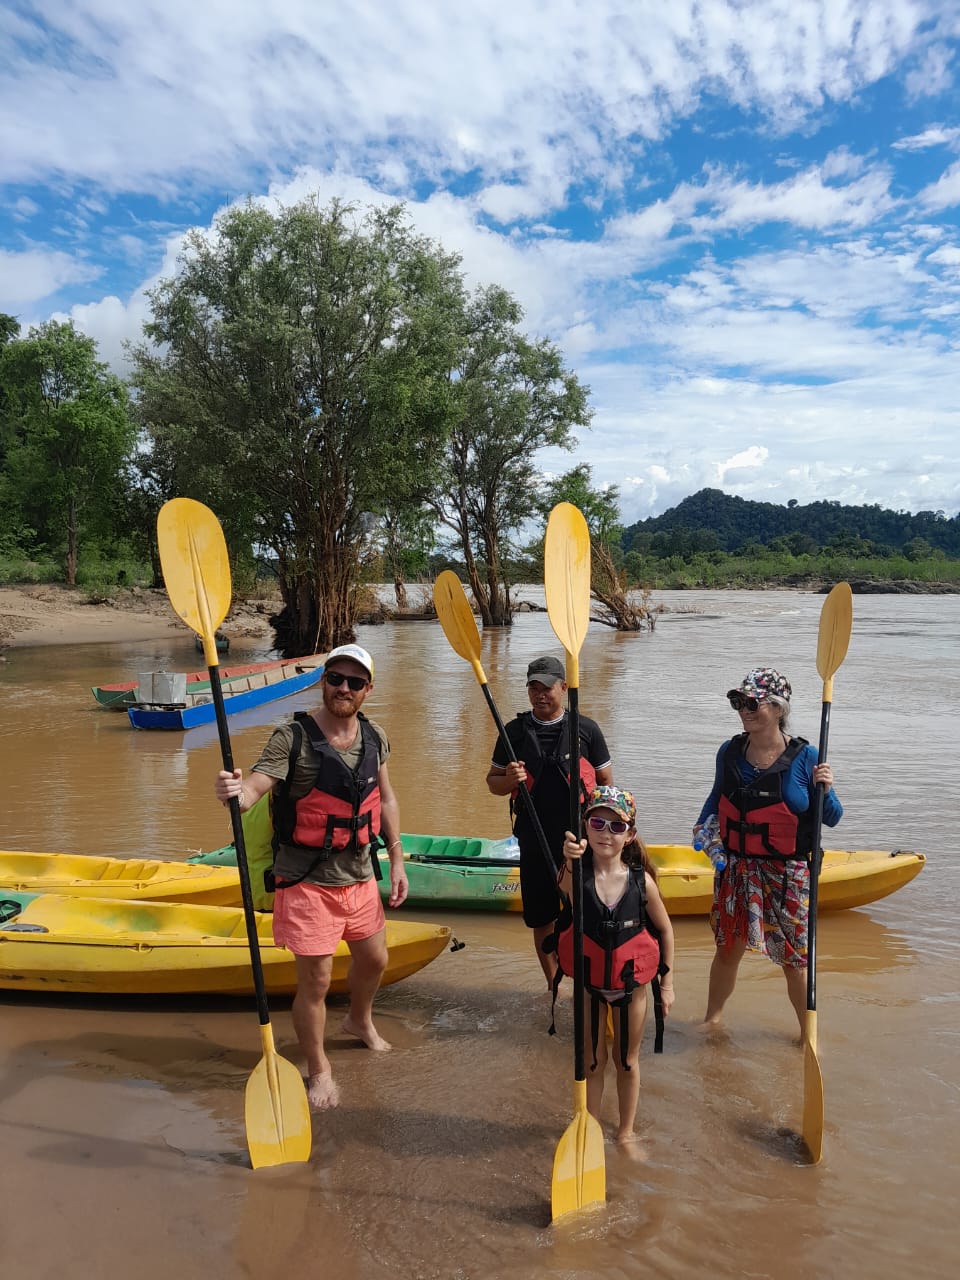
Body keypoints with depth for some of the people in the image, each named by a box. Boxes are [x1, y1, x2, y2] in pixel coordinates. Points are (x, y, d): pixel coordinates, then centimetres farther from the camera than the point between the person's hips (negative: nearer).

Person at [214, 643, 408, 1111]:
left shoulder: (374, 738, 0)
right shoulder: (292, 738, -18)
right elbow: (253, 789, -28)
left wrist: (397, 861, 11)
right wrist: (232, 791, -51)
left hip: (360, 876, 6)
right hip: (308, 882, -6)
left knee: (374, 959, 23)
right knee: (315, 982, 1)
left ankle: (360, 1020, 55)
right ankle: (319, 1070, 27)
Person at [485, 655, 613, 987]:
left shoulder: (587, 729, 1)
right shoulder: (514, 731, 4)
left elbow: (606, 782, 6)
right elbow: (492, 782, 9)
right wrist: (509, 780, -15)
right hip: (534, 841, 2)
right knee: (542, 919, 11)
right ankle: (553, 986, 29)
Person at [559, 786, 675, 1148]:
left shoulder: (642, 881, -15)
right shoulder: (578, 873, -20)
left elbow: (665, 929, 1)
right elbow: (567, 887, -46)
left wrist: (667, 981, 4)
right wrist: (570, 861, -68)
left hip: (631, 984, 1)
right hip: (589, 982, -1)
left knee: (627, 1061, 18)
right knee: (593, 1060, 14)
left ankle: (626, 1131, 39)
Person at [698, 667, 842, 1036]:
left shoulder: (804, 757, -11)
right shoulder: (730, 752, -1)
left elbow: (831, 819, -4)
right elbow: (717, 798, 16)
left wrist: (825, 790, -22)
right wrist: (703, 826, 0)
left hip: (788, 874, -3)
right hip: (737, 869, 3)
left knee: (793, 960, 10)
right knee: (728, 948, 16)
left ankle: (808, 1032, 33)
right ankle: (712, 1018, 38)